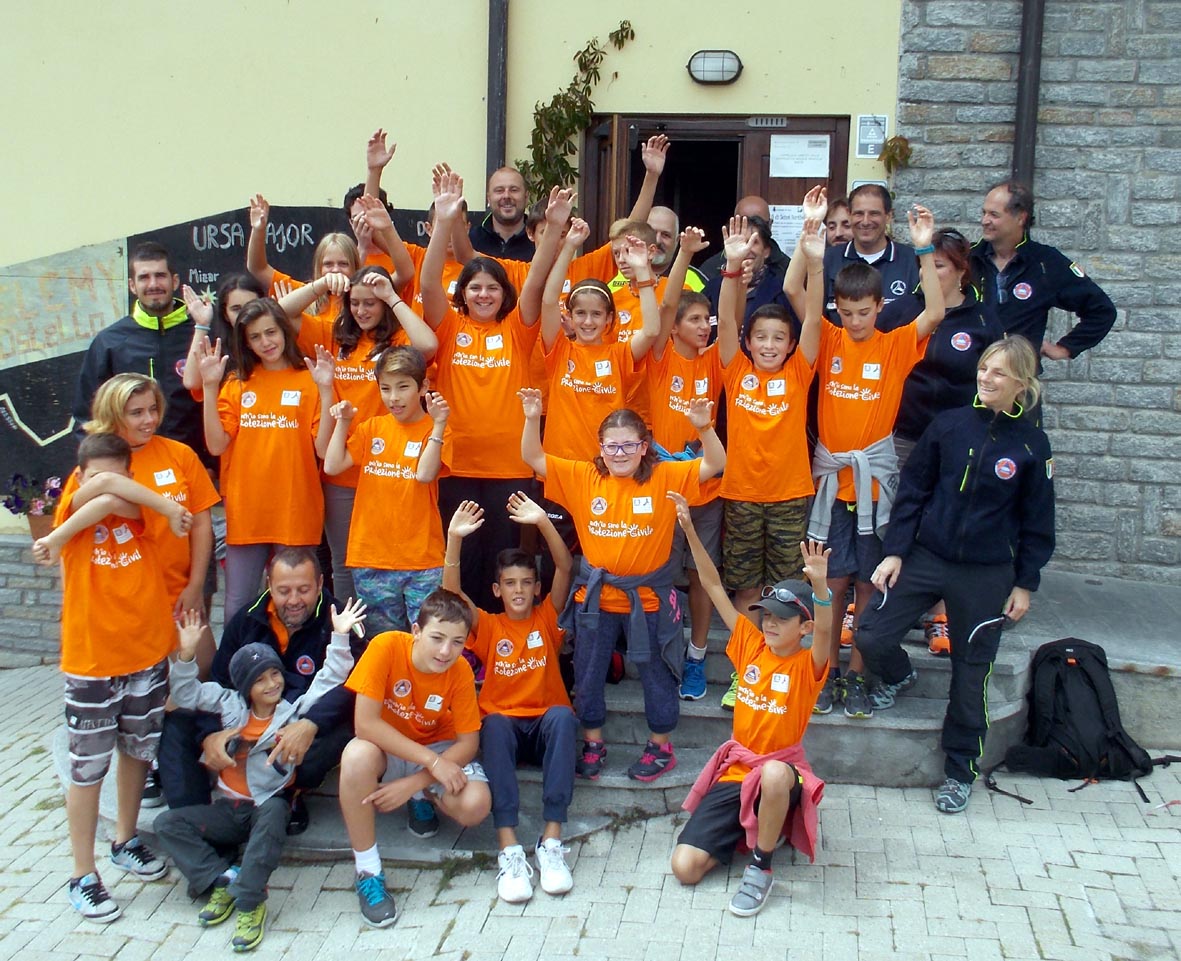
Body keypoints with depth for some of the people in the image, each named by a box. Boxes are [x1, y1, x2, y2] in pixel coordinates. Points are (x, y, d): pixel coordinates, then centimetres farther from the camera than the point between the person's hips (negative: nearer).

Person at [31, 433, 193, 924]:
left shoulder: (137, 511, -1)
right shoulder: (73, 510, -7)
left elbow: (119, 490, -23)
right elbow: (103, 494, -28)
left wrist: (62, 536, -25)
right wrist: (167, 507, -23)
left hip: (147, 655, 4)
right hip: (91, 663, -4)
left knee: (137, 752, 19)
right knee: (88, 767, 3)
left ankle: (126, 842, 39)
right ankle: (82, 875, 15)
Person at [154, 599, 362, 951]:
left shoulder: (296, 710, 2)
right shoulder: (231, 706, 8)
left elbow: (329, 681, -5)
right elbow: (186, 694, 8)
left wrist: (339, 637, -15)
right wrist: (186, 654, -7)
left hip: (269, 805, -3)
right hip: (229, 809, 4)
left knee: (274, 810, -39)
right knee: (166, 823, -13)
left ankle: (249, 902, -37)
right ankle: (221, 880, -20)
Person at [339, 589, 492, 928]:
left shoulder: (460, 671, -18)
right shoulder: (387, 647, -26)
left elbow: (468, 743, -14)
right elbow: (365, 723, -30)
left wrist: (414, 783, -25)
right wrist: (433, 762, -31)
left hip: (439, 750, 2)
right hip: (387, 748, -1)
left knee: (476, 806, -27)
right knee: (357, 755, -37)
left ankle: (423, 799, 10)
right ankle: (368, 872, -21)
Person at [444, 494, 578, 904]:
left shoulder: (547, 619, 7)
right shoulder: (488, 627, 6)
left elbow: (565, 568, -8)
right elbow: (451, 593, -12)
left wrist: (542, 522, -21)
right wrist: (454, 539, -25)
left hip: (545, 726, 0)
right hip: (504, 726, 0)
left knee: (562, 715, -35)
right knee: (495, 724, -36)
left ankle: (551, 841, -39)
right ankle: (509, 848, -43)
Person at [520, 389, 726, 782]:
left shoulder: (665, 477, -8)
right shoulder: (583, 477, -4)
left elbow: (715, 465, -12)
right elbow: (533, 459, -5)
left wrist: (704, 428, -28)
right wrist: (532, 419, -21)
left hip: (648, 597, -2)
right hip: (595, 597, 2)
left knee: (656, 673, 12)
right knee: (588, 674, 14)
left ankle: (660, 746, 31)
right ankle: (592, 743, 33)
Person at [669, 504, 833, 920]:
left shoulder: (807, 665, -8)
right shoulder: (751, 646, 3)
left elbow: (825, 629, -30)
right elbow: (714, 587, 1)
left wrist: (819, 583, -50)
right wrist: (690, 531, -7)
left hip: (781, 769, -4)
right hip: (736, 769, 4)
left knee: (773, 774, -44)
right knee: (685, 867, -11)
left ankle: (761, 867, -19)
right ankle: (744, 831, 19)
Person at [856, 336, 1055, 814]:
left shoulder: (1031, 444, -5)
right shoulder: (948, 425, -2)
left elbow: (1037, 520, 2)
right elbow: (913, 491, 3)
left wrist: (1025, 583, 1)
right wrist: (895, 550, -2)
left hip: (987, 575, -2)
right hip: (925, 558, 2)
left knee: (971, 672, 7)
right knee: (871, 636, -5)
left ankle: (960, 771, 24)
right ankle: (899, 676, 32)